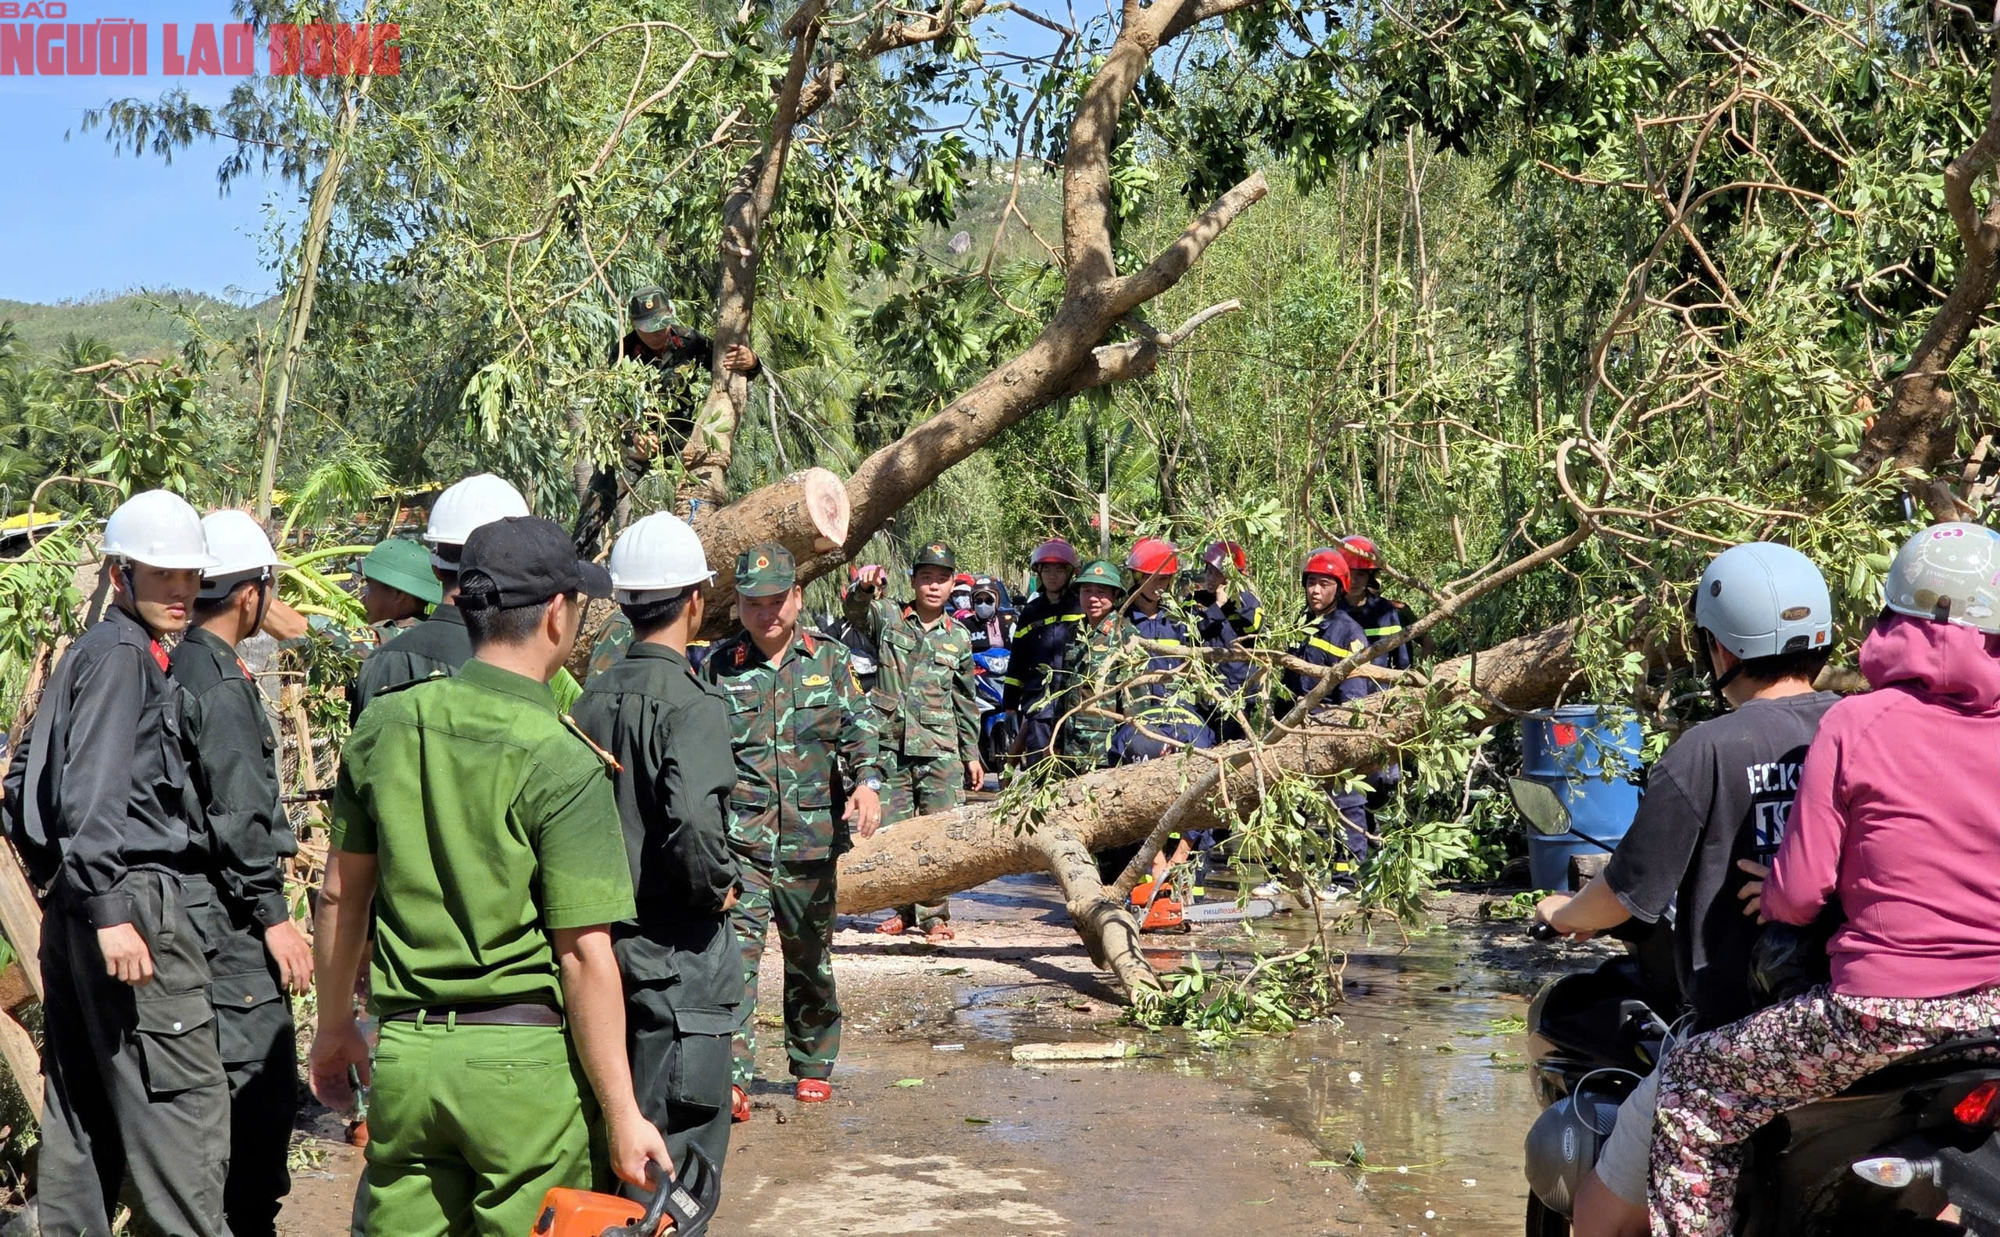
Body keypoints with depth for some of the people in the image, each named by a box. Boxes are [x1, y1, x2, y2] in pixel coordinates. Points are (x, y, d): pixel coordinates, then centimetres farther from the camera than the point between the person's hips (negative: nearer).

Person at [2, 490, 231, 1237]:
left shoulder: (87, 654, 20)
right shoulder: (121, 653, -9)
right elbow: (92, 792, -19)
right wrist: (110, 911, -22)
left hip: (78, 911, 10)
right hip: (141, 899, -10)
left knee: (83, 1107, 13)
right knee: (184, 1102, -10)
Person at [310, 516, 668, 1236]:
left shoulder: (384, 725, 3)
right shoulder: (559, 759, -14)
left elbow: (343, 892, 12)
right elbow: (585, 955, -15)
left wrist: (335, 1023, 26)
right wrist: (623, 1115, -10)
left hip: (404, 1051, 5)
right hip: (527, 1065, -5)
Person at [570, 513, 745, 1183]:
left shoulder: (590, 699, 6)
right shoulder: (691, 701, -15)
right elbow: (694, 821, -29)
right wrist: (719, 886, -11)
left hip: (601, 941, 7)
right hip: (675, 953, -7)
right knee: (679, 1153, -1)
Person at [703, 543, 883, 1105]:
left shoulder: (831, 660, 7)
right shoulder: (716, 666, 4)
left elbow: (859, 727, 0)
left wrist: (867, 780, -19)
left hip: (812, 841, 2)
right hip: (738, 839, -2)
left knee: (810, 959, 15)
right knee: (736, 951, -17)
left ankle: (812, 1066, 32)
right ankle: (731, 1076, -18)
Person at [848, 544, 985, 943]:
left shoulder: (959, 638, 12)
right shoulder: (888, 617, 5)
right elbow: (857, 611, -17)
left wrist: (972, 755, 16)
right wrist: (865, 587, -40)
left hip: (941, 749, 1)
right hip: (891, 745, -1)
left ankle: (934, 914, 5)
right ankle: (904, 910, 19)